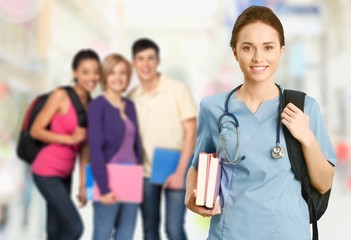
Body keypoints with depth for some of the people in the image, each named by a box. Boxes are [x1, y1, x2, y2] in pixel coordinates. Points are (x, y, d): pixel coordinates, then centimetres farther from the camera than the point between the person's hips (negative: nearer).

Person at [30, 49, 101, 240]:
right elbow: (35, 130, -11)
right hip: (46, 172, -6)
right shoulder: (61, 96, -10)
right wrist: (70, 138, -19)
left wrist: (83, 183, 5)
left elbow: (84, 147, 8)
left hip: (64, 175, 6)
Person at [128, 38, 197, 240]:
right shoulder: (131, 98, 1)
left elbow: (191, 132, -9)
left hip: (175, 171, -3)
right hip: (145, 172, 3)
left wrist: (180, 171, -14)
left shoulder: (178, 90, -8)